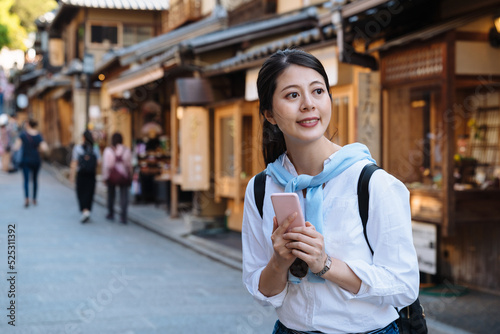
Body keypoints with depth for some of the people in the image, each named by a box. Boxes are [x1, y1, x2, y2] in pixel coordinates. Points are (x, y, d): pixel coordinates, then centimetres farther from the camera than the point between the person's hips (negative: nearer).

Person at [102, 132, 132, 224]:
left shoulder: (108, 150, -5)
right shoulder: (127, 150, -2)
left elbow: (106, 165, -4)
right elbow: (129, 164, 3)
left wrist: (105, 176, 3)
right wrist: (129, 174, 14)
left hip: (111, 175, 0)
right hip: (124, 175, 0)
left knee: (111, 194, 15)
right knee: (124, 195, -1)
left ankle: (111, 214, 26)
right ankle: (123, 216, -10)